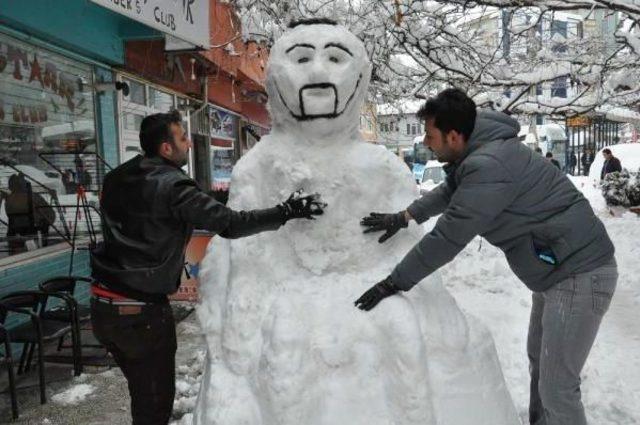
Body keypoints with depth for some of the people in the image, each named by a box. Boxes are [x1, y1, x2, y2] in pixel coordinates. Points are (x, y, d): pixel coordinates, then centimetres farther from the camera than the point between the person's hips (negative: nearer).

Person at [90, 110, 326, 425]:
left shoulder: (116, 179, 5)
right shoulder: (172, 186, -18)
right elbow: (229, 223, -24)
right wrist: (285, 212, -20)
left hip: (103, 303, 8)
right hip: (142, 310, -8)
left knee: (140, 388, 24)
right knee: (155, 396, 9)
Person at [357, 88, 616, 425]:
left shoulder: (488, 166, -28)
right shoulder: (480, 154, 5)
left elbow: (448, 238, -26)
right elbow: (449, 191, 20)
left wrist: (395, 282, -16)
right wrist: (404, 217, 8)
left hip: (580, 273, -10)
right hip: (558, 269, 10)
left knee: (557, 387, -2)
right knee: (539, 359, 23)